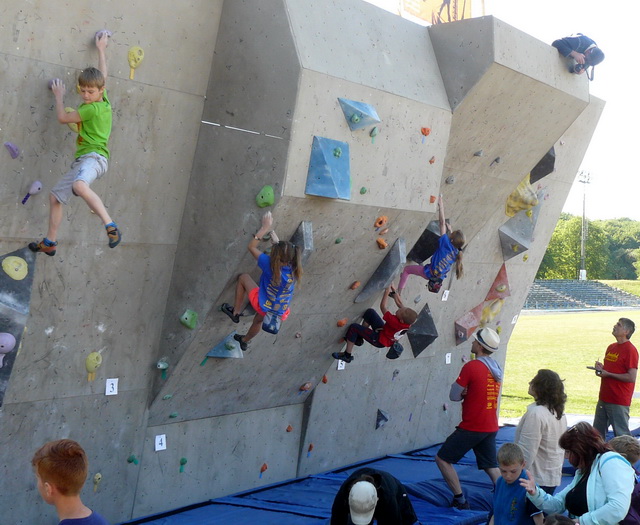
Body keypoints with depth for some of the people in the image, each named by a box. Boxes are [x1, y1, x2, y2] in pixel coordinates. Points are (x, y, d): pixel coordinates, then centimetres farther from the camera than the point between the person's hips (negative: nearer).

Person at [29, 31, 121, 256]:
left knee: (79, 185, -42)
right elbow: (102, 75, 31)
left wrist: (59, 96, 15)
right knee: (55, 196, 14)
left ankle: (111, 227, -44)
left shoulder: (93, 108, -11)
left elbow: (62, 118, 0)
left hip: (94, 156, -10)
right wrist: (101, 49, 42)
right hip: (82, 159, 10)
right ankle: (49, 242, 24)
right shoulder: (102, 101, 13)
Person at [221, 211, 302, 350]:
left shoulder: (270, 266, -30)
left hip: (263, 306, -5)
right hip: (281, 312, 5)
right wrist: (277, 242, 6)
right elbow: (284, 255, 8)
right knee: (258, 321, 39)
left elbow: (251, 246, -19)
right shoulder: (295, 268, -18)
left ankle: (236, 312, 24)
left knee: (244, 277, 16)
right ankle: (245, 341, 67)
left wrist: (265, 228, -18)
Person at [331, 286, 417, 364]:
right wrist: (393, 290, -6)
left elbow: (382, 307, -31)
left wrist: (387, 291, -24)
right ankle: (359, 338, 19)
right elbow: (399, 303, -2)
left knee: (353, 327, -13)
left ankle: (348, 355, 1)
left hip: (379, 341, -8)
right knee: (370, 312, 10)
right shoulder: (408, 317, -20)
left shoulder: (395, 323, -39)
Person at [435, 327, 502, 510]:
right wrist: (469, 393, 0)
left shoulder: (471, 366, -16)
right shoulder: (496, 368, 7)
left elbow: (454, 395, -11)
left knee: (442, 459, 4)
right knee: (491, 466, 16)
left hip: (472, 427, -7)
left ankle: (460, 499, 3)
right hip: (491, 427, 7)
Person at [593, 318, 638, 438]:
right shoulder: (611, 347, 13)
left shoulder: (630, 350, -13)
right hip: (604, 398, 8)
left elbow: (631, 378, -19)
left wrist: (608, 374, -16)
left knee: (622, 434, -2)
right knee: (597, 433, 14)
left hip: (619, 402, -8)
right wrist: (601, 368, 2)